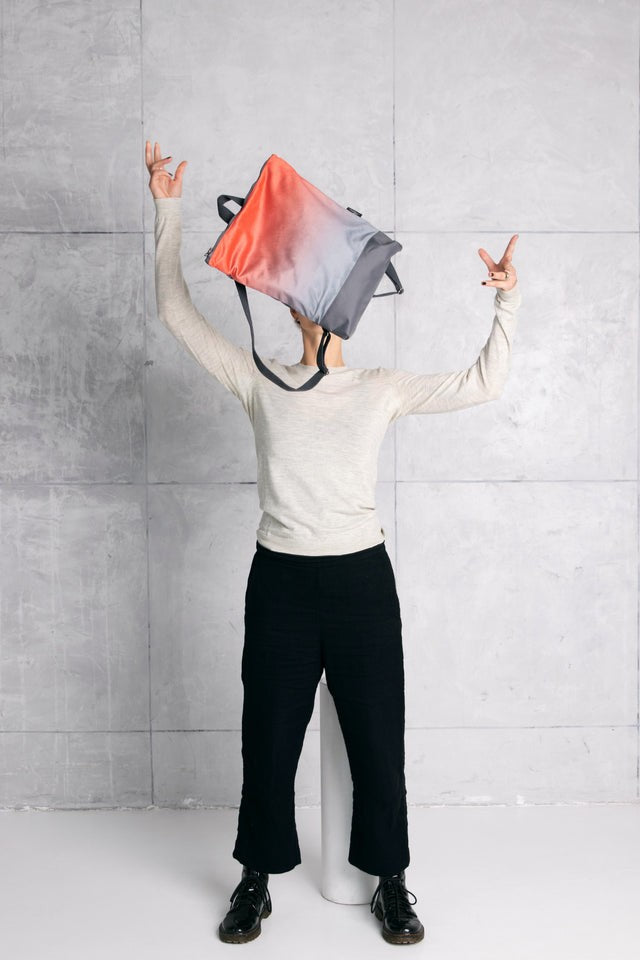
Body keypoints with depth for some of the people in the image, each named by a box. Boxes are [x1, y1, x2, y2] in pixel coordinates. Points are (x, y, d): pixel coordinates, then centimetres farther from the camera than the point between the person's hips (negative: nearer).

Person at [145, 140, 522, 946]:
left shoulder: (382, 389, 4)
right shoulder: (259, 382, 3)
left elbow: (482, 386, 4)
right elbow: (176, 313, 4)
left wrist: (507, 303, -5)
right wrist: (168, 213, 1)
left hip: (361, 577, 0)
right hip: (280, 578, 0)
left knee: (377, 736, 9)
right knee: (269, 736, 11)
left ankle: (389, 881, 30)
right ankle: (257, 877, 32)